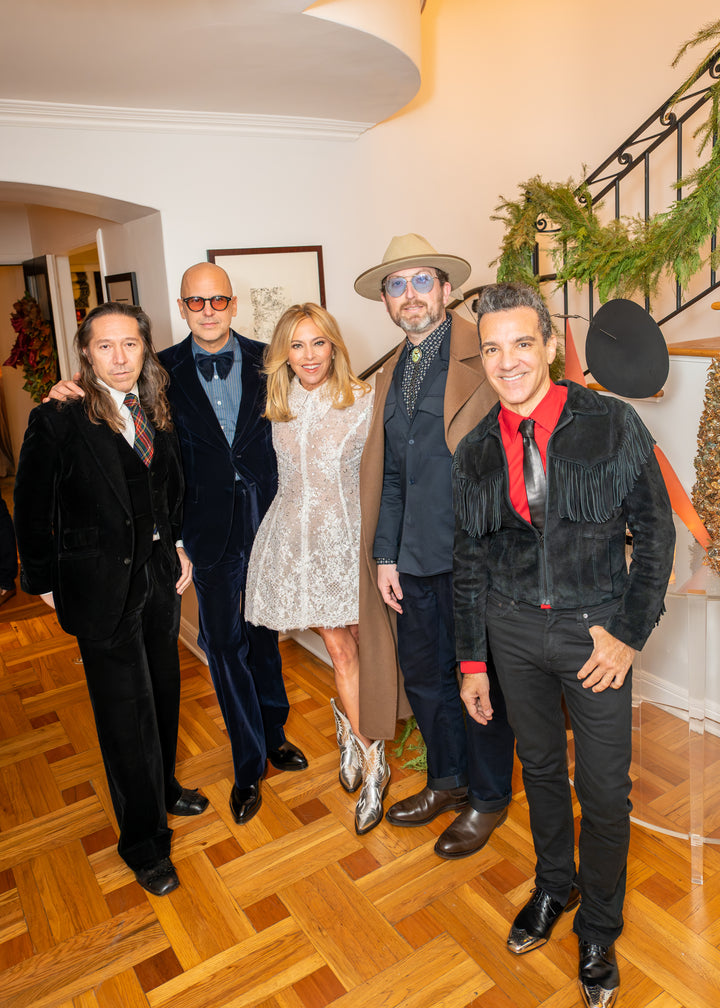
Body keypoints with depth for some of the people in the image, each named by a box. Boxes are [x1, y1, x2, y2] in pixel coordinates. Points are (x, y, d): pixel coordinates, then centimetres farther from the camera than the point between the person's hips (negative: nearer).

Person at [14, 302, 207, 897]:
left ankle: (164, 788, 47)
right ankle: (144, 841, 25)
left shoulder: (157, 411, 2)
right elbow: (33, 509, -7)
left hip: (159, 577, 6)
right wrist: (46, 581, -3)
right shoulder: (59, 419, -14)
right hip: (101, 586, -5)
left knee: (163, 689, 20)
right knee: (127, 711, 5)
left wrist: (179, 545, 8)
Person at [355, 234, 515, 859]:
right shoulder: (390, 376, 14)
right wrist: (385, 555, 10)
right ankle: (448, 781, 41)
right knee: (423, 674, 18)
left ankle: (488, 798, 32)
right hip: (414, 560, 7)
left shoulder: (484, 359, -8)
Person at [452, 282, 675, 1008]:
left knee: (604, 790, 8)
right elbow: (470, 561, 6)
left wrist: (629, 635, -10)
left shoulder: (613, 425, -9)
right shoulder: (475, 452, 0)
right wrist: (472, 661, 7)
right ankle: (554, 886, 46)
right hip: (513, 629, 3)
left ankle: (598, 928, 34)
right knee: (540, 768, 20)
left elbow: (655, 533, -4)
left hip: (595, 629, -2)